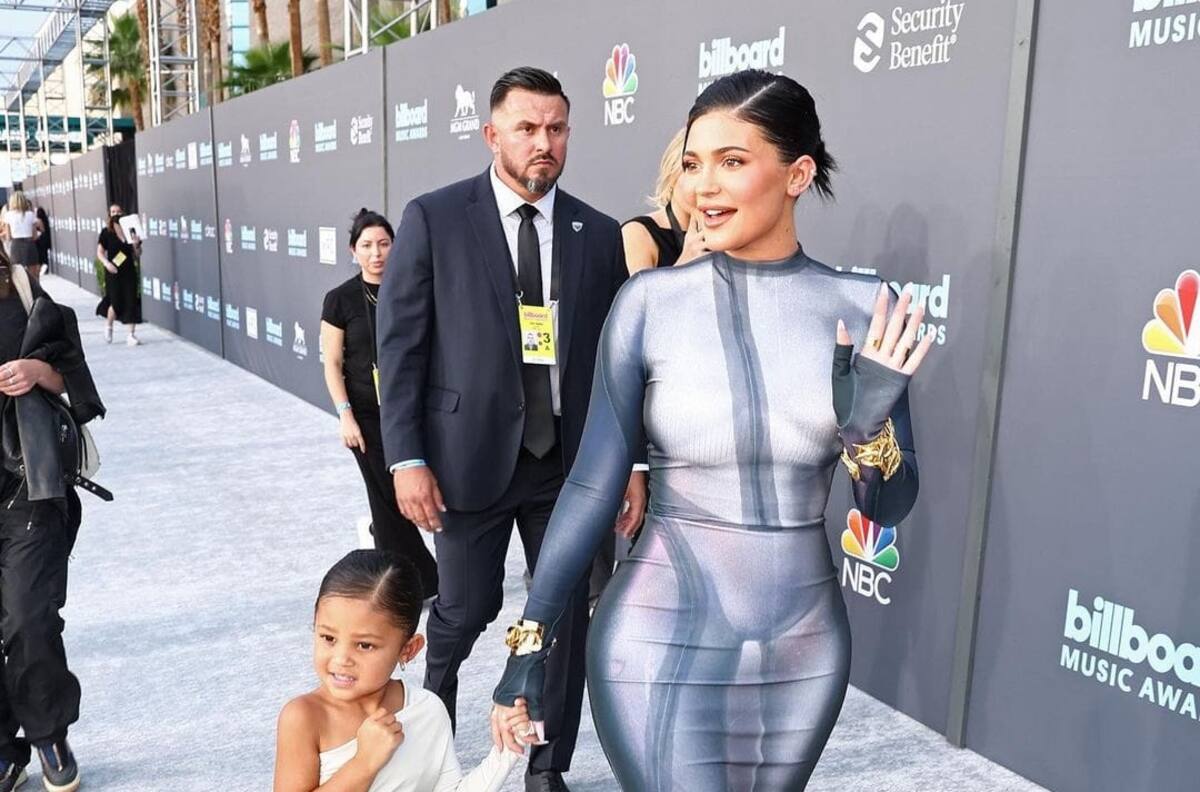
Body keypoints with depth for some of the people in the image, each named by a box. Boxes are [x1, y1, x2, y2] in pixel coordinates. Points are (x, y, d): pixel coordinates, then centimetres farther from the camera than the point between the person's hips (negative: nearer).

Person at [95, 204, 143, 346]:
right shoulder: (106, 232, -1)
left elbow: (137, 254, 11)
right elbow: (100, 252, -1)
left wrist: (136, 245, -9)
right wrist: (106, 263, -18)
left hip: (129, 271, 2)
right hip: (113, 272, -2)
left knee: (131, 302, -2)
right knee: (116, 303, -3)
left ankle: (131, 335, 4)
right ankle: (108, 327, 27)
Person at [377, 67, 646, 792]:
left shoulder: (600, 234, 3)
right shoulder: (433, 219, -4)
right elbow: (400, 346, -5)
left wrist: (632, 462, 1)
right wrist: (407, 459, -10)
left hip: (570, 461, 3)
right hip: (470, 455, -2)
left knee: (568, 614, 10)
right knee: (467, 608, 11)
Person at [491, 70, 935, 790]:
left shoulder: (864, 306, -4)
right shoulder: (652, 300, -10)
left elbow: (891, 506, 1)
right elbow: (593, 484, -7)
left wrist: (868, 428, -19)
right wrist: (531, 642, -5)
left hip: (806, 650, 3)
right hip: (662, 645, -3)